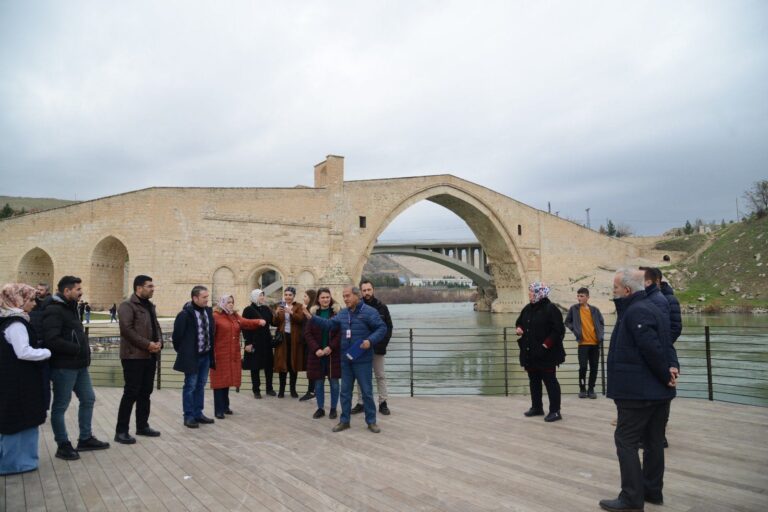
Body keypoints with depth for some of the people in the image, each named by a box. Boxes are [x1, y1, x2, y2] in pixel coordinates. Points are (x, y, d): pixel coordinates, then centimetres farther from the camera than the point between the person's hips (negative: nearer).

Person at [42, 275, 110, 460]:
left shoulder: (70, 309, 15)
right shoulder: (54, 311, -16)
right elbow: (51, 340, -26)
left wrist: (84, 351, 3)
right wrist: (78, 349, -19)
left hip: (79, 365, 10)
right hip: (63, 367, -10)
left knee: (88, 399, 16)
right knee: (60, 406, 4)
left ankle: (85, 439, 28)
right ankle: (63, 446, 15)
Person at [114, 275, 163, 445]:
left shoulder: (150, 306, 17)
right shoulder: (127, 306, -10)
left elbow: (157, 327, 20)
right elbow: (127, 330, -20)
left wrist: (159, 342, -1)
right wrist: (147, 344, -20)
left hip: (150, 356, 8)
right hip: (134, 356, -8)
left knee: (146, 392, 13)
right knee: (131, 393, -5)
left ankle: (142, 426, 24)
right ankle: (121, 431, 3)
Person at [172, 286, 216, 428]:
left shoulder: (208, 311, 6)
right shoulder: (185, 314, -16)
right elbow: (177, 335, -11)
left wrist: (210, 351, 13)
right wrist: (183, 352, -2)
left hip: (205, 355, 7)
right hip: (192, 357, -7)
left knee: (200, 386, 14)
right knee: (190, 386, 2)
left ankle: (198, 413, 24)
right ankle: (188, 417, 10)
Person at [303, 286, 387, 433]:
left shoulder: (369, 312, -12)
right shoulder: (343, 313, 9)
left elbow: (382, 328, -14)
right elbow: (329, 323, 10)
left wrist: (370, 340, -26)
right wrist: (312, 317, 2)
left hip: (362, 359, -6)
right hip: (346, 359, 6)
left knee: (367, 391, 3)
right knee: (345, 391, 12)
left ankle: (371, 421, 16)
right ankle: (344, 420, 23)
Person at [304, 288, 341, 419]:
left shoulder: (337, 311, -1)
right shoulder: (313, 312, 5)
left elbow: (341, 332, -6)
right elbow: (307, 333, 1)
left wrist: (331, 347, -15)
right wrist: (316, 349, -11)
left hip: (333, 353, -2)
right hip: (317, 354, 2)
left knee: (334, 382, 4)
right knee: (318, 382, 7)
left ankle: (333, 409, 17)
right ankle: (320, 408, 20)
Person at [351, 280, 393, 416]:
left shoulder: (381, 307, 0)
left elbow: (389, 326, 2)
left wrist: (383, 343, -7)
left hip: (377, 348, 0)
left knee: (380, 376, 6)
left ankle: (383, 403, 14)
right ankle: (360, 403, 16)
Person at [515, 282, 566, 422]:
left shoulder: (550, 309, -13)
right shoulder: (527, 308, 11)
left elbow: (558, 330, -18)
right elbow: (519, 322, 25)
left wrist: (547, 344, -21)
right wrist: (518, 328, 2)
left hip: (546, 354, -8)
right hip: (530, 353, 8)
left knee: (550, 381, -2)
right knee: (534, 380, 16)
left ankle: (555, 411, 5)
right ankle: (536, 407, 28)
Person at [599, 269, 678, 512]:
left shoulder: (635, 312, -18)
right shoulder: (651, 308, 14)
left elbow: (652, 349, -24)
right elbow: (665, 344, 12)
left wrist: (666, 374, -12)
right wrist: (672, 367, -2)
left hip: (638, 392, -10)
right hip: (658, 391, 10)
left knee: (626, 441, -3)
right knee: (653, 442, 16)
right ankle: (652, 491, 26)